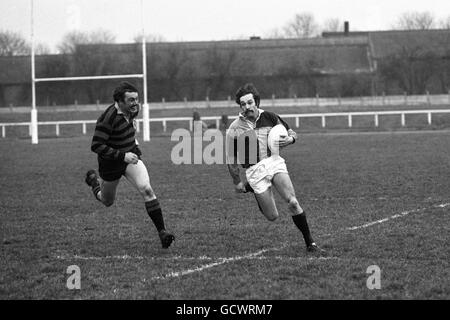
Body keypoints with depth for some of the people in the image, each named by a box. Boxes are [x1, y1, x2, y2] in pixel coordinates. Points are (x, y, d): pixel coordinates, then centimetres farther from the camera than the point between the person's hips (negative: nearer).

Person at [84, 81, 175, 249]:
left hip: (130, 156, 4)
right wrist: (122, 156, -35)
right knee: (108, 202, 19)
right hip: (110, 164, -4)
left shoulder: (133, 110, -8)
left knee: (146, 189, -20)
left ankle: (161, 231, -20)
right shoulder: (108, 118, -31)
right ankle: (93, 180, 53)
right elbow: (96, 146, -31)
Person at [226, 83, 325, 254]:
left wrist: (289, 139, -10)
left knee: (292, 201, -19)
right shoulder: (234, 129, -3)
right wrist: (237, 182, 6)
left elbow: (292, 133, 13)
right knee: (272, 216, 0)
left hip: (274, 162, 1)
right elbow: (231, 159, 5)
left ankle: (310, 243, -10)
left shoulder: (269, 117, 3)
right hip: (254, 170, -1)